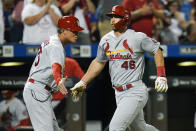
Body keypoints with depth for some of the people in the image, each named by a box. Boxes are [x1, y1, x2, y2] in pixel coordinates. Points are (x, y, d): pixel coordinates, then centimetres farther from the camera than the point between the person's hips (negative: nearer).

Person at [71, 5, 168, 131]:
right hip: (119, 94, 7)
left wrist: (161, 76, -11)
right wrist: (82, 83, 17)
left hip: (135, 92, -7)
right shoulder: (105, 40, 8)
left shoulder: (137, 37, -10)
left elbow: (157, 50, -2)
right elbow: (98, 63, 21)